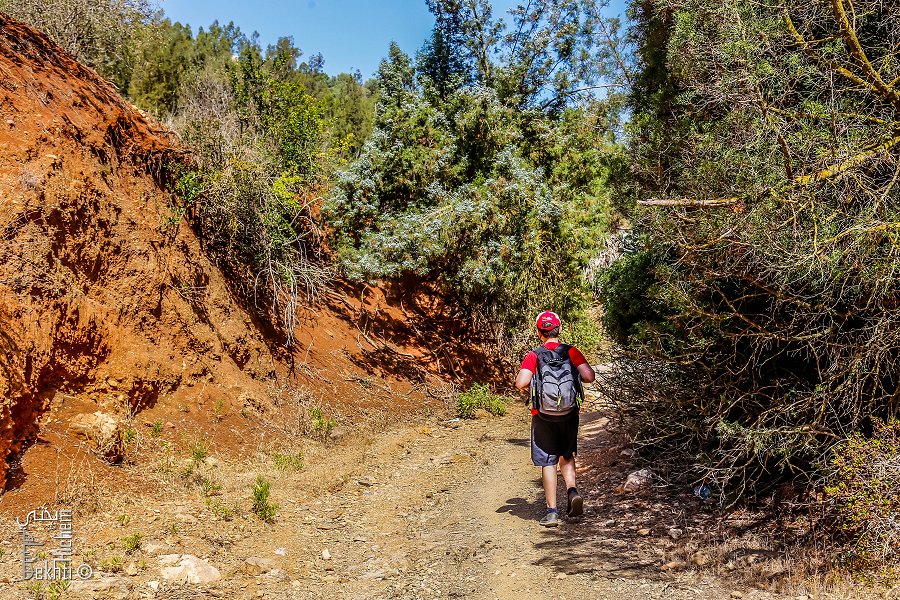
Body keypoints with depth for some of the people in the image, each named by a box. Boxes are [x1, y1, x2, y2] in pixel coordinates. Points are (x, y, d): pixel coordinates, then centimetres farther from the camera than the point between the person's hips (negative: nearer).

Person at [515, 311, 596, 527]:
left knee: (547, 462, 6)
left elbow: (521, 383, -19)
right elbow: (589, 377, -14)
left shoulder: (533, 356, -7)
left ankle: (552, 512, 7)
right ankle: (572, 490, -1)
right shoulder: (571, 352, -3)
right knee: (566, 456, 23)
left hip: (543, 417, -2)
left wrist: (531, 381, 3)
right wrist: (573, 375, 7)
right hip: (569, 415, 2)